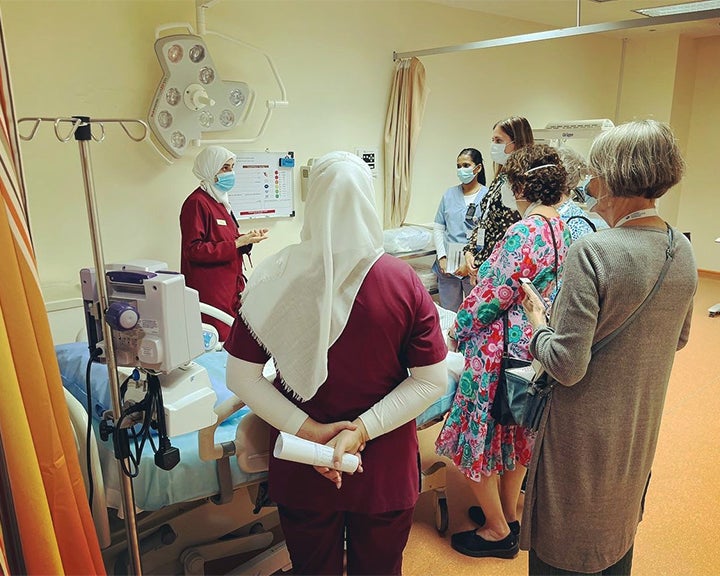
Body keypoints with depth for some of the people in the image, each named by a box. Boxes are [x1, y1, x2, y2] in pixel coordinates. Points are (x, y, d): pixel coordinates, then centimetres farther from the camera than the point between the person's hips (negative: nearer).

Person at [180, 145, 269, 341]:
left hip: (229, 288, 9)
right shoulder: (197, 202, -11)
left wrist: (247, 238, 2)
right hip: (210, 293, -9)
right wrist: (238, 243, -19)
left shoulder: (220, 201, 17)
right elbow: (194, 250, -19)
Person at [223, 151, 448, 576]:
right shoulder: (404, 281, -16)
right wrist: (362, 430, -16)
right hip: (385, 470, 0)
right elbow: (432, 380, -13)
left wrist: (308, 429, -13)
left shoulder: (276, 280, -16)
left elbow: (241, 376, -12)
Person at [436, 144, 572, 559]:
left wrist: (456, 332, -5)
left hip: (503, 354, -9)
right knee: (517, 435, 24)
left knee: (478, 439, 9)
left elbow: (491, 298, -22)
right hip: (540, 352, 9)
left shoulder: (525, 234, -24)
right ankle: (509, 514, 42)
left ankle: (498, 532, 25)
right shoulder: (571, 228, 3)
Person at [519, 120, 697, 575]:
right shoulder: (683, 250, -4)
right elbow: (679, 338, 11)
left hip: (586, 432, -7)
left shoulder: (593, 252, -27)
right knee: (618, 535, 30)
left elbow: (568, 365, -26)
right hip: (641, 430, 7)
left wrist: (537, 321, -10)